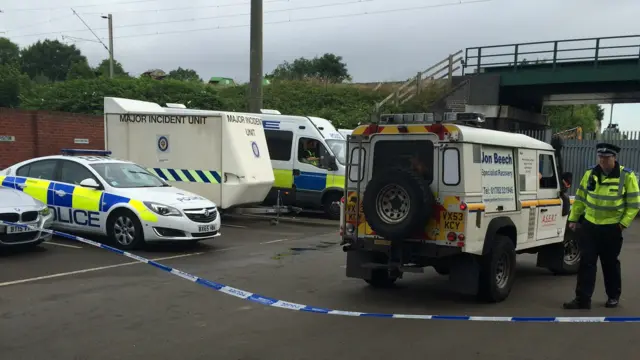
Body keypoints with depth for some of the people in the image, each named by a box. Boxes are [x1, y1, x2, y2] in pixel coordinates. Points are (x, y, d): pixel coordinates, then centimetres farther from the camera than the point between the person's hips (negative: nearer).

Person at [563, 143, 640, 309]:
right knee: (586, 263, 0)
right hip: (589, 225, 3)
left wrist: (623, 224, -13)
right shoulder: (590, 174, 1)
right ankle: (582, 299, 4)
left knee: (610, 264, 11)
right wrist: (573, 219, 7)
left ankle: (614, 297, 29)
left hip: (611, 228, -3)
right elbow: (580, 198, 8)